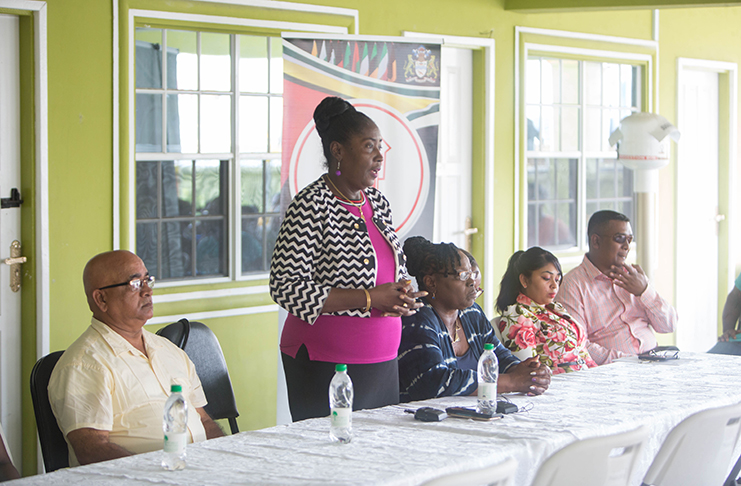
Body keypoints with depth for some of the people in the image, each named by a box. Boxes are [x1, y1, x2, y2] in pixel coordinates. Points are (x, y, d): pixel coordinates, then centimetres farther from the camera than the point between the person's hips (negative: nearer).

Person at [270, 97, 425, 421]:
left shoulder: (376, 202, 11)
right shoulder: (310, 206, -12)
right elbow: (286, 288, -18)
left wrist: (402, 296, 0)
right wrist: (369, 298, -19)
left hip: (382, 363, 8)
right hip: (325, 366, -7)